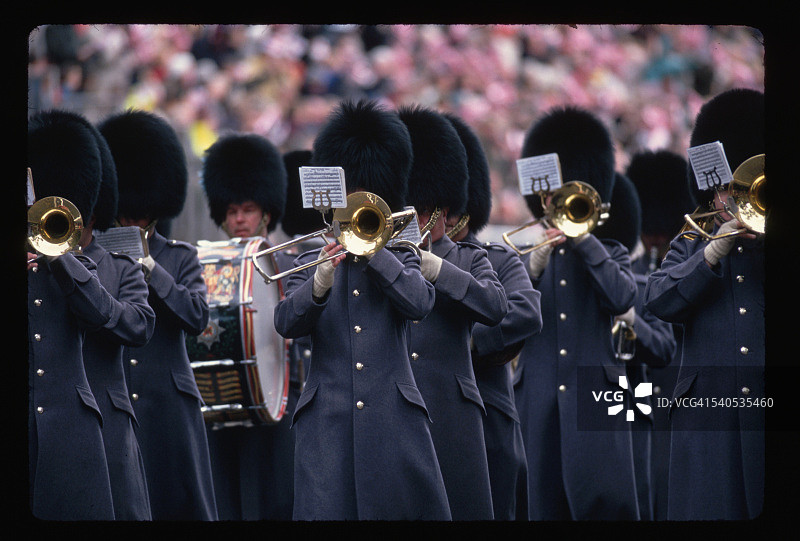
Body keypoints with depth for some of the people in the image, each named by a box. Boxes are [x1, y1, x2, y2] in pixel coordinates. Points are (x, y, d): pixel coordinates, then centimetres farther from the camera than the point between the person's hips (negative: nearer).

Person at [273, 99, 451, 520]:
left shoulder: (400, 258, 12)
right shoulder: (311, 262, 13)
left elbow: (419, 303, -8)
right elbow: (287, 324, -2)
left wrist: (372, 247, -12)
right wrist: (319, 284, -21)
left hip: (393, 419, 0)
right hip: (327, 419, 0)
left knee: (409, 508, -3)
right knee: (325, 510, -11)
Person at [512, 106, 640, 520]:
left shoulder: (609, 254, 13)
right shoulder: (525, 259, 15)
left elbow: (622, 298, -8)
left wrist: (584, 241, -9)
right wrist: (534, 267, -13)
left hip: (595, 397, -2)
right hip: (539, 400, 2)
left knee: (601, 497, -15)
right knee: (547, 501, -1)